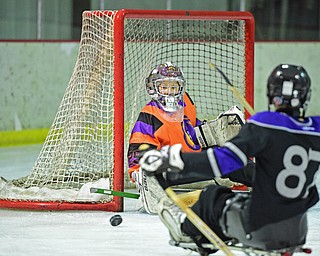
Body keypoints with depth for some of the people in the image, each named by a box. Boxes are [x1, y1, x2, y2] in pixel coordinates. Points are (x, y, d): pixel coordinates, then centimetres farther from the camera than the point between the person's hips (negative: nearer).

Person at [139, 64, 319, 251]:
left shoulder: (264, 126, -17)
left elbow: (226, 159, -25)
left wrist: (174, 160, -22)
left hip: (259, 231, -5)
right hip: (299, 233, 5)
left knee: (213, 196, 23)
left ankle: (187, 229, 46)